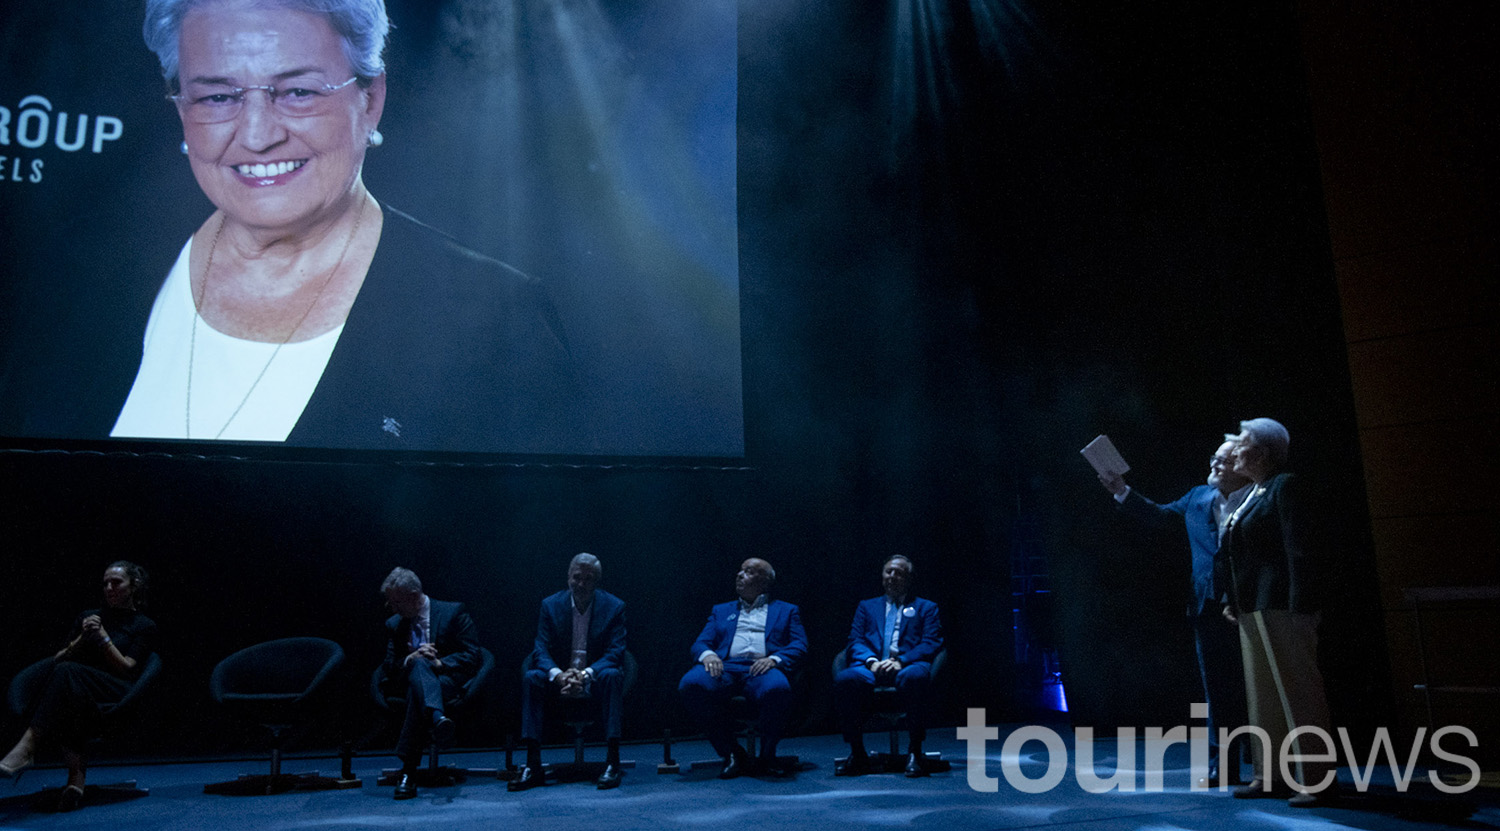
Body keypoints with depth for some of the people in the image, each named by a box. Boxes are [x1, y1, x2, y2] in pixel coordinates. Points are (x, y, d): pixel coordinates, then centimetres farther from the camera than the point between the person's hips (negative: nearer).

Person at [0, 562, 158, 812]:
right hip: (76, 688, 4)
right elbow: (57, 659, 20)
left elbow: (126, 668, 1)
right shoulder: (88, 617, 27)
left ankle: (27, 747, -45)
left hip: (116, 696, -3)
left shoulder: (144, 626, 14)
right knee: (61, 669, -35)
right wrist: (82, 639, 2)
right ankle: (75, 769, -46)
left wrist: (103, 637, -4)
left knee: (66, 671, -33)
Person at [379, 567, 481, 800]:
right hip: (409, 683, 2)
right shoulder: (394, 625, 18)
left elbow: (471, 656, -3)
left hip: (451, 682, -2)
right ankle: (436, 717, -62)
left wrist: (440, 663, -18)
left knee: (416, 695, -37)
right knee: (419, 664, -35)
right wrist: (412, 659, -13)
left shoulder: (454, 612, 5)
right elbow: (389, 668, 9)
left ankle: (408, 770, -40)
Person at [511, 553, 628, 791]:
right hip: (560, 680, 2)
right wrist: (558, 675, -28)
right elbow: (540, 650, -6)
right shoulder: (550, 605, 1)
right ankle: (532, 765, -28)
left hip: (596, 681, -2)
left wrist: (585, 675, -29)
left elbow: (615, 652, -11)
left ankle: (612, 762, -33)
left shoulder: (614, 607, -3)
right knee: (531, 678, -27)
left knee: (612, 675, -34)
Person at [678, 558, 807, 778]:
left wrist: (774, 659, -12)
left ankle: (767, 756, -11)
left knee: (777, 689, -40)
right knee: (690, 684, -33)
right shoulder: (721, 611, 32)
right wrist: (707, 654, -8)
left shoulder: (787, 611, 26)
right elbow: (700, 643, 19)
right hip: (725, 668, 2)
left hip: (761, 669, -2)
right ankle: (731, 754, -15)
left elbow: (799, 645, 10)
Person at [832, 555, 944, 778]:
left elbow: (932, 643, 6)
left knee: (917, 676, -40)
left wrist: (901, 661, -12)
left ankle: (915, 751, -25)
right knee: (844, 679, -33)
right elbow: (855, 641, 14)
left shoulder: (926, 607, 23)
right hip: (871, 668, 2)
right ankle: (857, 753, -19)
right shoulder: (867, 607, 29)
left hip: (907, 668, -2)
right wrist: (871, 661, -9)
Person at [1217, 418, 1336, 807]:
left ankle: (1314, 779, 4)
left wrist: (1299, 606, -21)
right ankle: (1270, 775, 21)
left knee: (1297, 691, -3)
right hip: (1254, 610, 10)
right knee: (1263, 692, 13)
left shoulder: (1284, 486, -9)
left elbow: (1298, 549, -16)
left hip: (1281, 606, -10)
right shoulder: (1253, 494, 18)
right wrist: (1234, 600, 16)